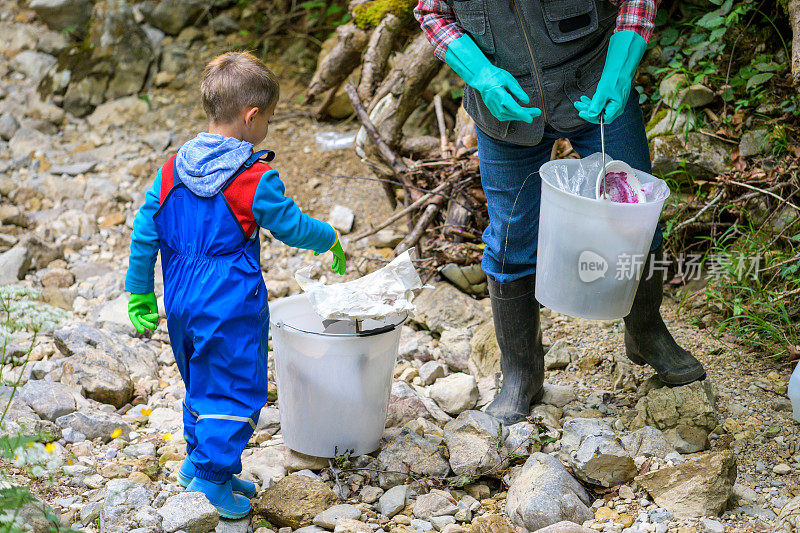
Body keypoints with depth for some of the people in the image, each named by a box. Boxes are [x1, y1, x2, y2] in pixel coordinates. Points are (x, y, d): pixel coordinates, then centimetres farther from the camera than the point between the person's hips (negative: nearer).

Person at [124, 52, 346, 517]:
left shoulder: (173, 169, 0)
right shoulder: (256, 179, -15)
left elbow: (145, 232, 4)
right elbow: (293, 227, -5)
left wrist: (141, 293, 13)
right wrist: (331, 241, 15)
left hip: (181, 301, 6)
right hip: (232, 305, -6)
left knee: (201, 383, 22)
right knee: (237, 388, 5)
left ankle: (198, 456, 30)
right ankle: (213, 468, 1)